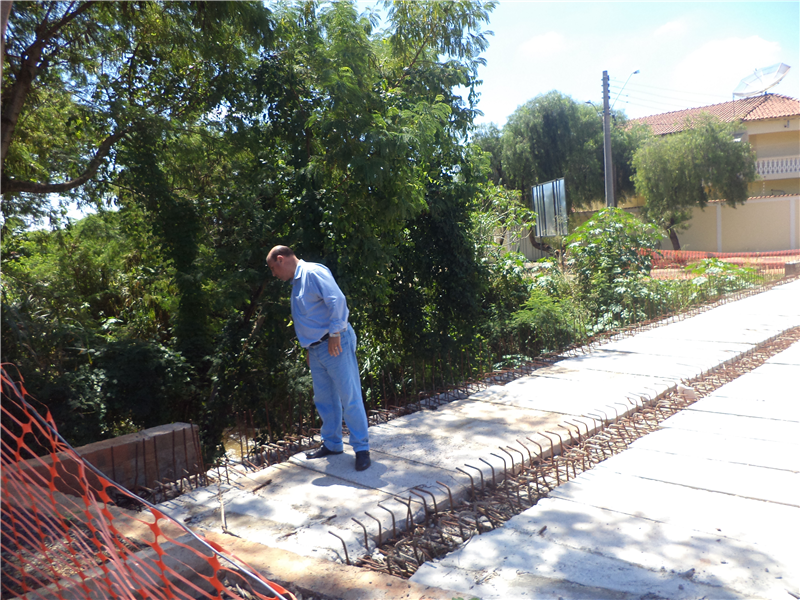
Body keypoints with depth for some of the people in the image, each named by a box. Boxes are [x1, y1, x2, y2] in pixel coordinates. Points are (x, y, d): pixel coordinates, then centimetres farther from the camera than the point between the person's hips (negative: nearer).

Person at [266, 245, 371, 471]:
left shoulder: (313, 272, -12)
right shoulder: (297, 282, 18)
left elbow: (337, 299, -23)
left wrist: (335, 334, -21)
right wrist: (309, 348, 19)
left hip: (335, 345, -10)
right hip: (316, 349, 10)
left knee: (349, 397, -4)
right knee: (324, 399, 14)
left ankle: (361, 448, 3)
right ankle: (332, 444, 26)